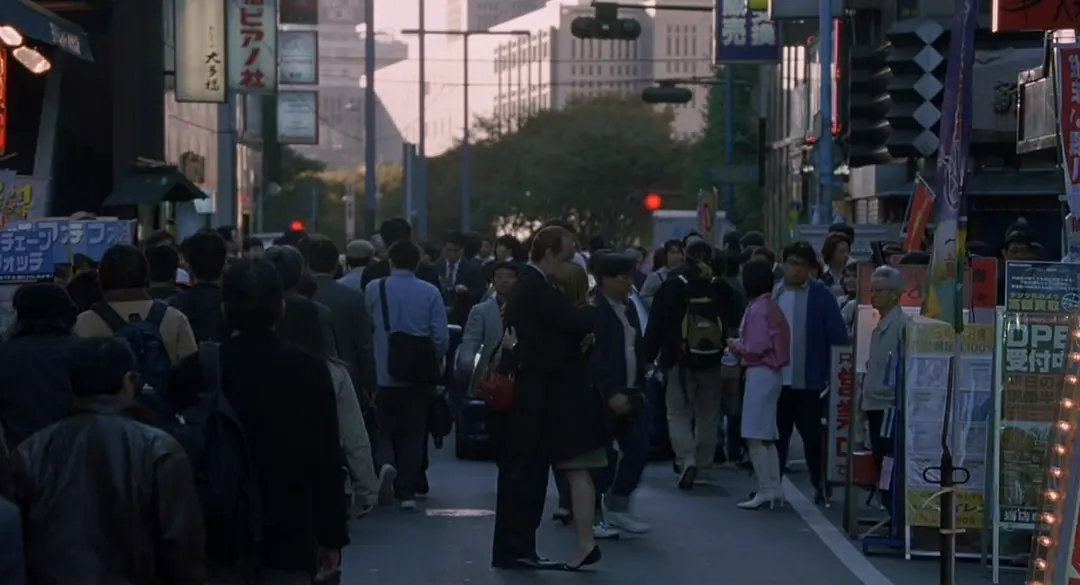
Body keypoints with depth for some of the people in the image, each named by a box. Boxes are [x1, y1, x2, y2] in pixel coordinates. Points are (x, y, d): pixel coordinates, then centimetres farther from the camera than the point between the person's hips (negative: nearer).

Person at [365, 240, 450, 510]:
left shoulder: (374, 289, -4)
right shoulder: (430, 292, -4)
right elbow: (441, 338, -7)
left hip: (384, 375, 0)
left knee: (384, 430, 13)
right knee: (413, 433, 11)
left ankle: (384, 463, -16)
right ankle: (407, 491, 9)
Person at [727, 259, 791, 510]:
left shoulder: (758, 308, -15)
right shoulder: (771, 306, 12)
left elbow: (755, 347, -19)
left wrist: (736, 346, -2)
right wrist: (740, 346, 9)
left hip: (759, 373, -10)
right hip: (771, 373, 10)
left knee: (755, 437, -7)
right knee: (767, 436, 14)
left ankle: (765, 490, -8)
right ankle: (774, 487, 17)